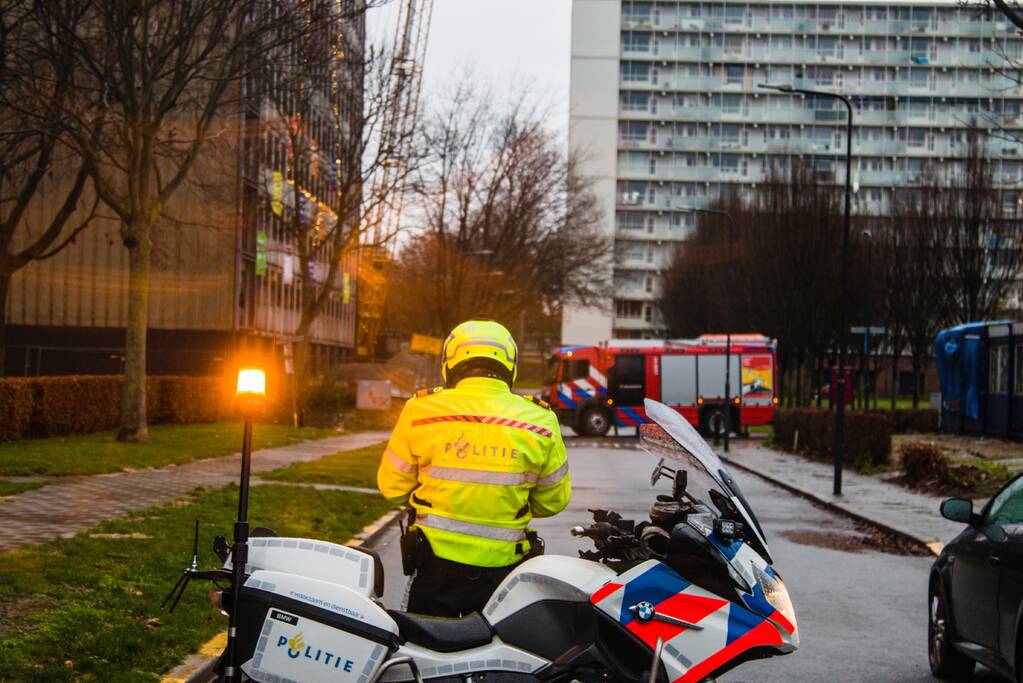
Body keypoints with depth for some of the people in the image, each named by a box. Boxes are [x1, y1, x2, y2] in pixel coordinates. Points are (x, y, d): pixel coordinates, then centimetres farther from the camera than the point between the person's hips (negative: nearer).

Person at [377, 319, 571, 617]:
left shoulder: (421, 409, -8)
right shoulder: (539, 421, -5)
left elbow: (392, 486, 1)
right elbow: (553, 501, 6)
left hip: (436, 562, -1)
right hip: (504, 564, 1)